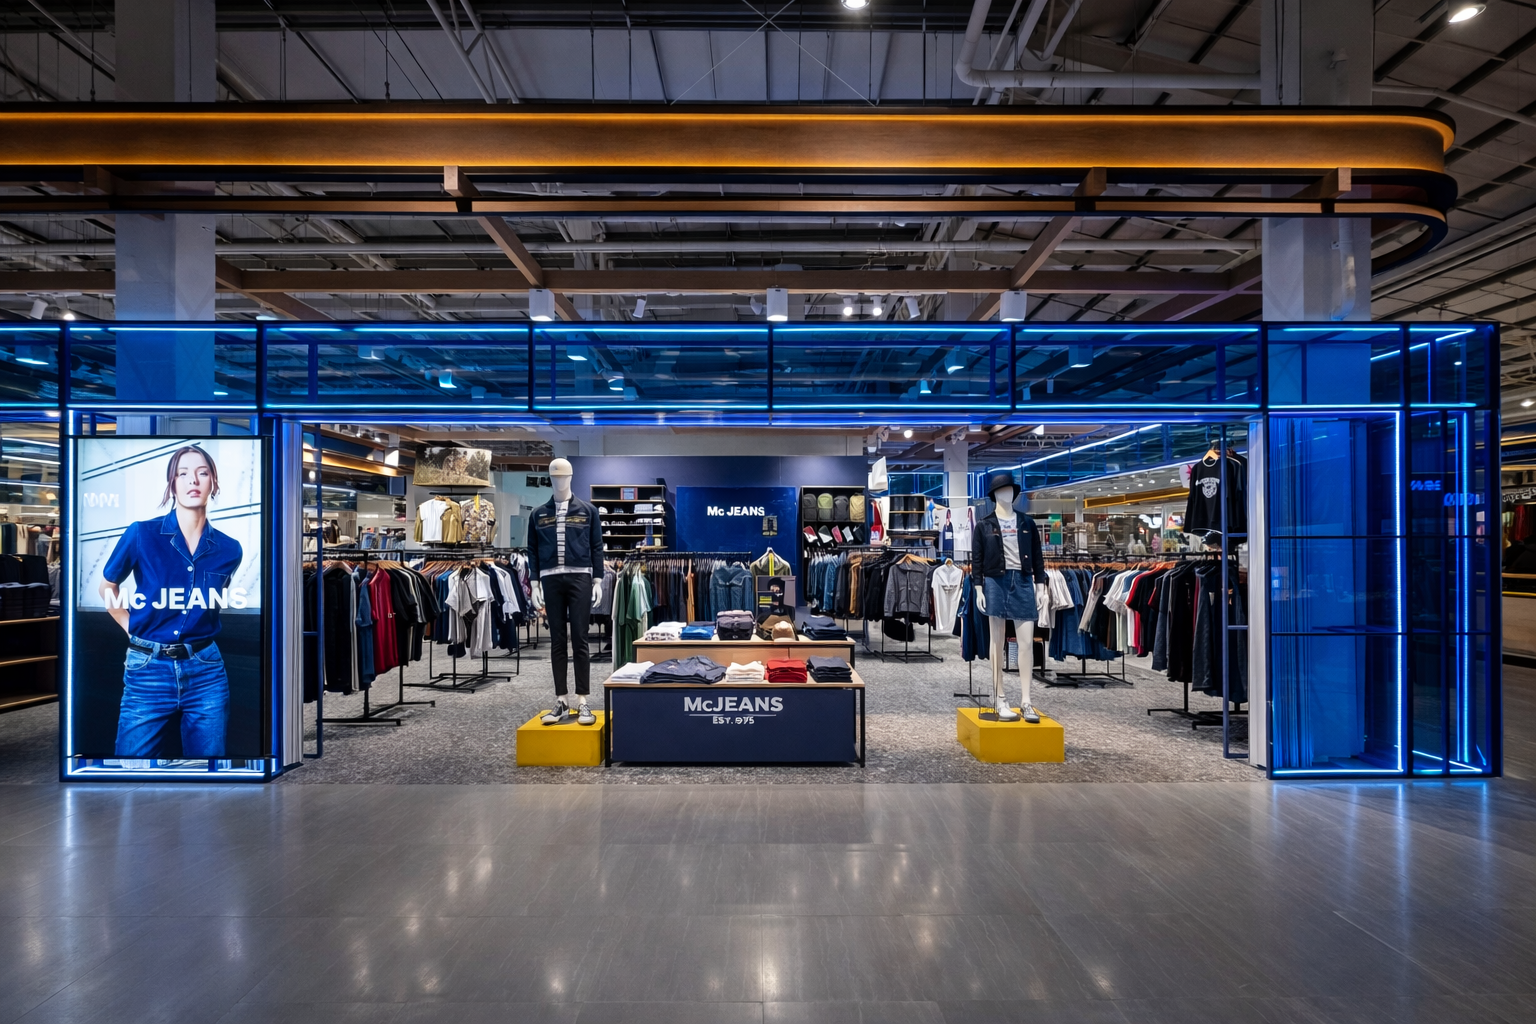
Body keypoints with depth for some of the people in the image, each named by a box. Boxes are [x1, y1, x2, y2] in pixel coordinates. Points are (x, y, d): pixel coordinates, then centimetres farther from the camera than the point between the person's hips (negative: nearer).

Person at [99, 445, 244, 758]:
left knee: (209, 754, 11)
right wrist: (133, 629, 5)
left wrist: (201, 637, 11)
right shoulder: (141, 534, -6)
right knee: (135, 755, 7)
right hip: (148, 670, -1)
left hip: (207, 671, 2)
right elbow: (107, 586, 11)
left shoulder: (229, 549, -1)